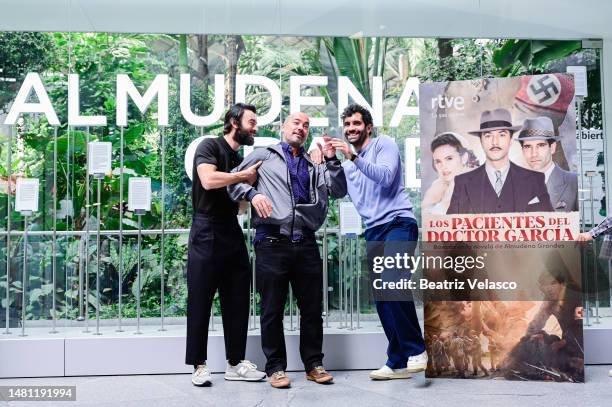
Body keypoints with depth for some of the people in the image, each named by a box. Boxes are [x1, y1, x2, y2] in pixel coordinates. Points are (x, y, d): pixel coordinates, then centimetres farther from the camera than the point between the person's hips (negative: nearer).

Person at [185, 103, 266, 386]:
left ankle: (235, 363, 16)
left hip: (233, 232, 8)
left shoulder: (241, 159, 19)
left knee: (237, 300, 8)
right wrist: (244, 176, -11)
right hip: (208, 232, -8)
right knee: (200, 300, -1)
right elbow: (209, 180, -22)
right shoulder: (210, 146, -4)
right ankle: (199, 365, 5)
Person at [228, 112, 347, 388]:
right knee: (273, 308, 2)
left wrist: (332, 160, 2)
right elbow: (233, 179, 8)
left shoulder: (313, 166, 21)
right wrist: (252, 193, -9)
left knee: (312, 308, 7)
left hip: (306, 244, 4)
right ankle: (275, 367, 13)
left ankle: (313, 364, 19)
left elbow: (339, 191, 12)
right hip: (272, 242, -3)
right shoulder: (264, 156, 11)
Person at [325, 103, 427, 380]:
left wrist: (353, 157, -20)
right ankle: (398, 363, 11)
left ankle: (416, 350, -17)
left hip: (398, 223, -7)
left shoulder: (384, 144, 2)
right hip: (374, 231, 7)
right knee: (382, 297, 4)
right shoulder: (348, 164, 21)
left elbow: (385, 177, -14)